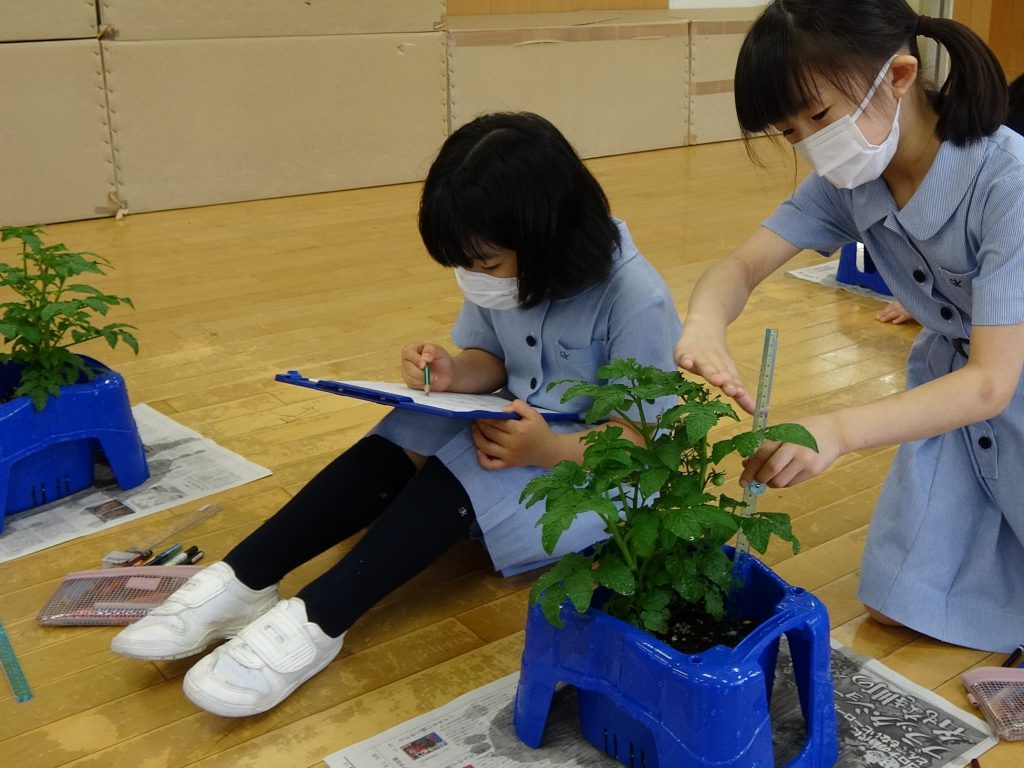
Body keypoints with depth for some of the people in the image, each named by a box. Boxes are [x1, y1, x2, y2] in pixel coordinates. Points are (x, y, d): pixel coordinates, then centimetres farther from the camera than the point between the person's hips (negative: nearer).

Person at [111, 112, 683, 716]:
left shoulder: (635, 298, -25)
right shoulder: (503, 271, -7)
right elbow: (491, 358, 6)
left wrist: (549, 451, -38)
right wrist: (457, 375, -19)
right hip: (519, 425, 6)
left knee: (465, 467, -32)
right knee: (396, 447, -21)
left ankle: (316, 622, -35)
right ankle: (242, 583, -26)